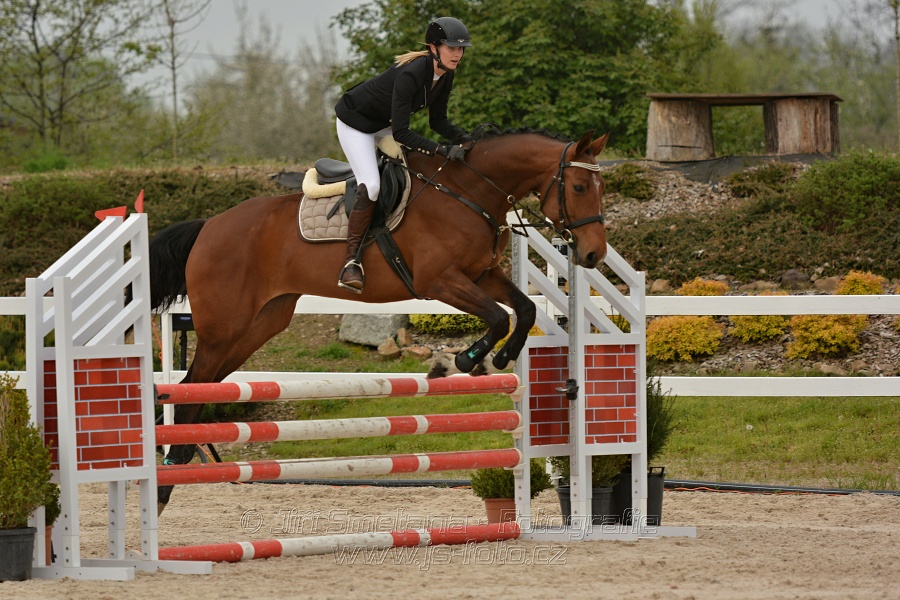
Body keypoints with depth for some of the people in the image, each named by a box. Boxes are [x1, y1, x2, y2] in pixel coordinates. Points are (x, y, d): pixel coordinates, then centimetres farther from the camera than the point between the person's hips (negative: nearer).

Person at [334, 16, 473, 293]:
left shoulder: (444, 75, -11)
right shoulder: (410, 75, -36)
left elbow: (438, 120, 0)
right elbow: (400, 133, -35)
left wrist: (462, 137, -19)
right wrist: (442, 151, -42)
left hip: (383, 123, 9)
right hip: (355, 122, -9)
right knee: (371, 185, -24)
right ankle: (352, 260, -22)